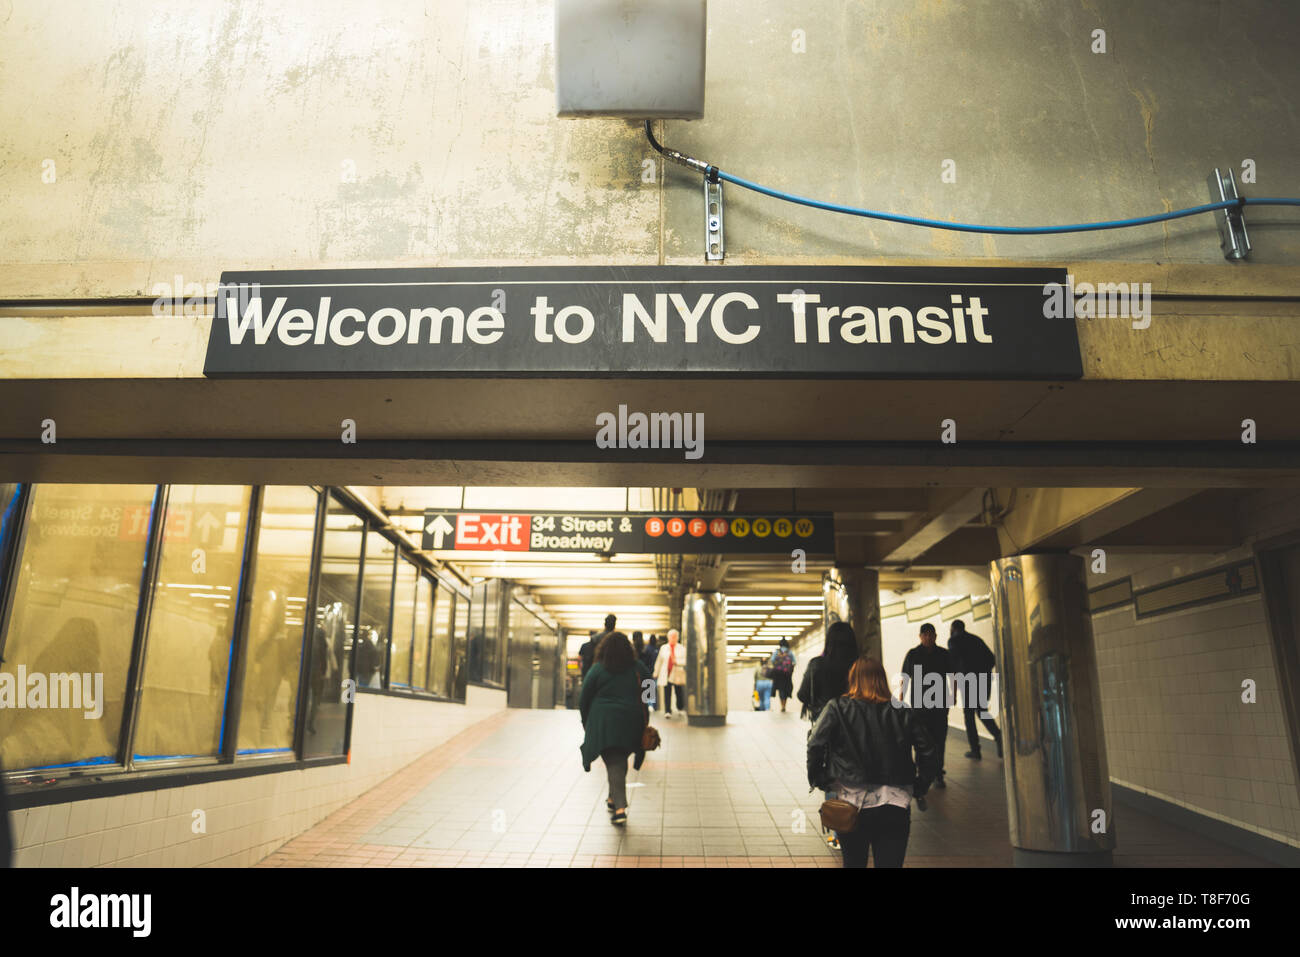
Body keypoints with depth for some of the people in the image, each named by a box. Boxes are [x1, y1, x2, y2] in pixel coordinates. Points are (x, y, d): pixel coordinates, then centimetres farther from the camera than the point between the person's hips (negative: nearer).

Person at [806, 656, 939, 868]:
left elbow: (815, 746, -11)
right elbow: (929, 755, 1)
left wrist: (817, 780, 3)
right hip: (896, 806, 1)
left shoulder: (837, 708, -3)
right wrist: (918, 789, 13)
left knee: (854, 862, 18)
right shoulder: (904, 713, 3)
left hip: (852, 803, -1)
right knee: (891, 863, 7)